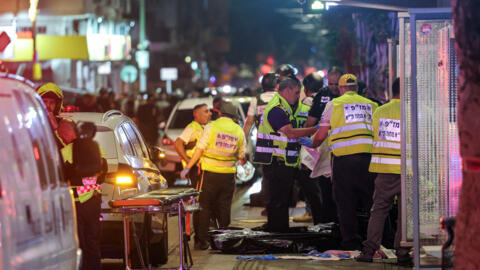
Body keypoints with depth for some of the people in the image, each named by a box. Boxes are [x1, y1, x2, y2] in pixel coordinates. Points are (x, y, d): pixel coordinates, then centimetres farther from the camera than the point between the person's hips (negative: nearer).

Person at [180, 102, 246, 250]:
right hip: (228, 174, 2)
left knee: (205, 207, 6)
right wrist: (242, 161, 36)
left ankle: (203, 240, 5)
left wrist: (187, 168, -2)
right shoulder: (239, 130, 4)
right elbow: (241, 155, 13)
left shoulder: (211, 126, -6)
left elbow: (199, 150, -8)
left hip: (210, 172, -2)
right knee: (224, 208, 10)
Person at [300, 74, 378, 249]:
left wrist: (312, 144, 27)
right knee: (371, 200, 10)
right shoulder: (371, 105, 15)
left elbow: (321, 135, 8)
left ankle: (350, 240, 6)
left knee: (345, 202, 5)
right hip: (369, 156, 2)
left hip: (343, 158, -2)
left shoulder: (334, 104, 6)